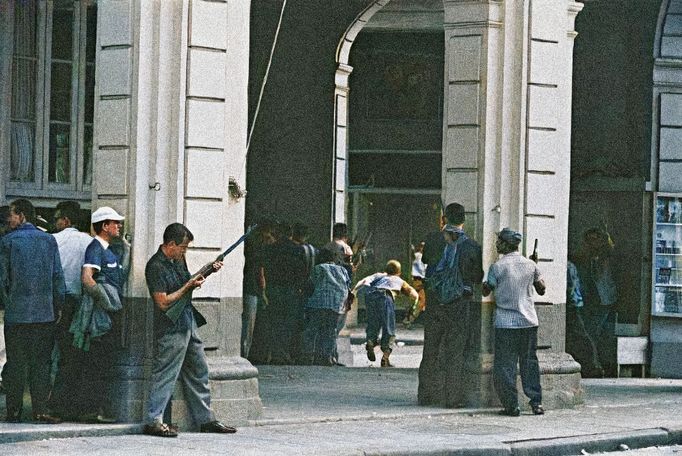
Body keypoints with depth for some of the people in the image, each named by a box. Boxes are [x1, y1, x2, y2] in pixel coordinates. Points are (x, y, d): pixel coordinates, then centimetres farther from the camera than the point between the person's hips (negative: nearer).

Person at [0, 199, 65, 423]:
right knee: (41, 362, 4)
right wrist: (58, 307, 9)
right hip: (45, 312, 2)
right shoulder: (49, 240, 5)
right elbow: (58, 276, 4)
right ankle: (40, 409, -3)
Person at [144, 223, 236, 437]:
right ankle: (153, 422, -3)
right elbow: (163, 302, -19)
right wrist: (188, 286, -14)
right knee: (165, 375, -7)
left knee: (199, 372, 12)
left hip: (188, 323, 9)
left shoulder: (178, 260, 11)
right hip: (170, 328, -9)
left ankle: (206, 419, 19)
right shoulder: (156, 266, -16)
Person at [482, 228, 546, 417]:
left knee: (505, 364, 3)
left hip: (505, 322, -4)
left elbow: (486, 291, 0)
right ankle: (536, 402, 5)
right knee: (530, 362, 10)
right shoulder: (530, 265, 4)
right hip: (529, 321, 4)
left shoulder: (497, 267, -8)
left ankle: (511, 406, 0)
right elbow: (541, 289, 14)